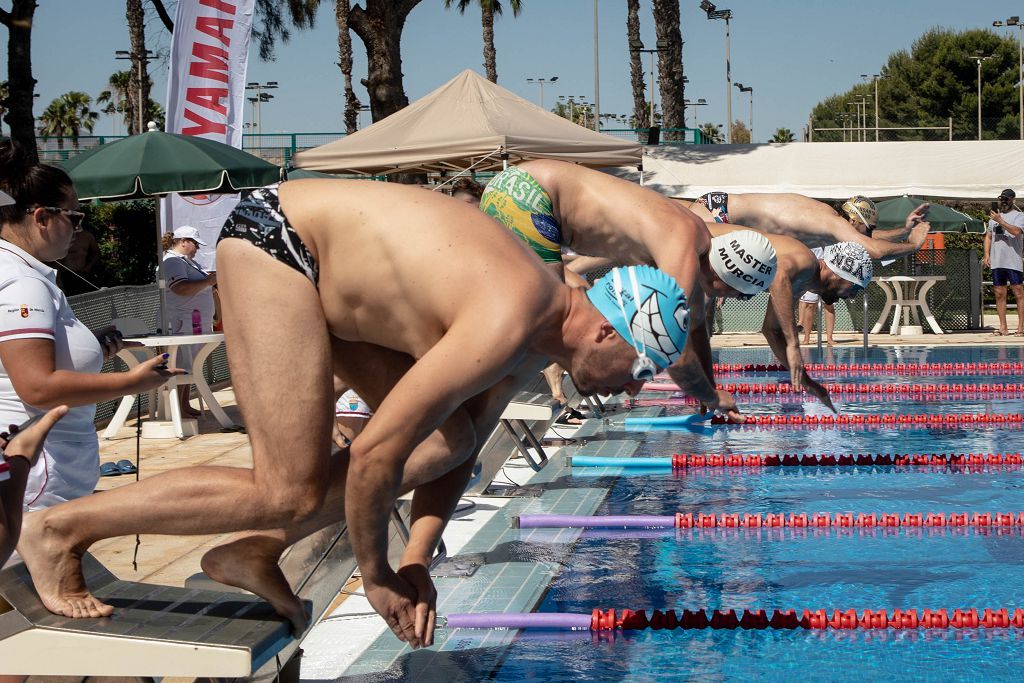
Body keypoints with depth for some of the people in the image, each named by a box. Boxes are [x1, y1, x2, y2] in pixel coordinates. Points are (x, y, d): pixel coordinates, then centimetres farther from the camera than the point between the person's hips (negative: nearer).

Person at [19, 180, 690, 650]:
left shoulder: (539, 346, 1)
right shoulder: (508, 323, -29)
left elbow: (457, 448, 12)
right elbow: (374, 453, -28)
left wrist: (417, 558, 0)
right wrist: (376, 575, -13)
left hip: (332, 279, 10)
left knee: (447, 439, 1)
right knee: (294, 491, -16)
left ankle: (258, 551, 3)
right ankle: (63, 529, -6)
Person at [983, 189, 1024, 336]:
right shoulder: (994, 216, 18)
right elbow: (988, 236, 20)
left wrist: (1000, 221, -20)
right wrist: (987, 255, 9)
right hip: (997, 262, 6)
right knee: (999, 294, 6)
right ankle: (1003, 328, 10)